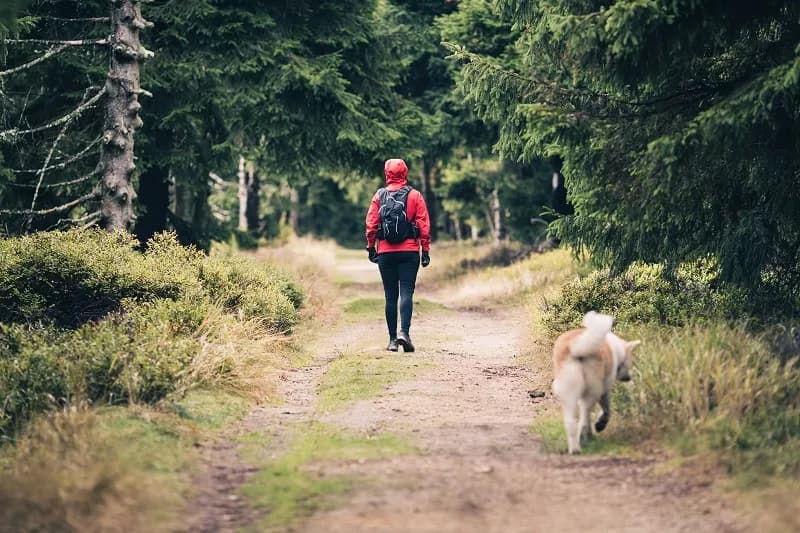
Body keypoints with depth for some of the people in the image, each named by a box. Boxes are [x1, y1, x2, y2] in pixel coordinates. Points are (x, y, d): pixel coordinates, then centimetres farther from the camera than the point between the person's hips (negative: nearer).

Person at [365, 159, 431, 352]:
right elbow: (424, 225, -2)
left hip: (385, 252, 1)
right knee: (406, 292, -4)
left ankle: (392, 339, 6)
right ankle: (404, 331, -23)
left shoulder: (379, 196, 3)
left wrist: (371, 247, 9)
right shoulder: (415, 195, 0)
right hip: (409, 251, -1)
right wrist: (425, 250, 2)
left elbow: (371, 224, 1)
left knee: (390, 295, 6)